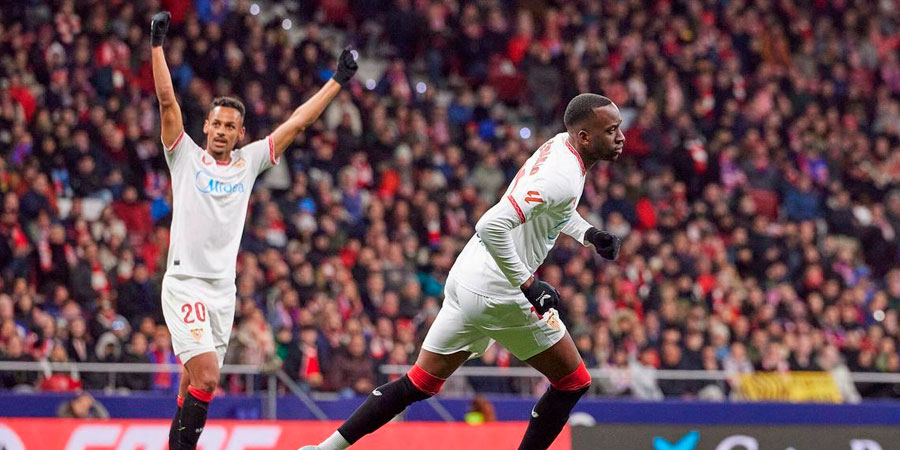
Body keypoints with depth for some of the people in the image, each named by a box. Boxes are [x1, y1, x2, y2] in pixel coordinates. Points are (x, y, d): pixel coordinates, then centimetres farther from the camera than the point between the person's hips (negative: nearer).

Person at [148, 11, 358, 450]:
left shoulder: (248, 162, 12)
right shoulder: (186, 157, 3)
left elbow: (297, 122, 14)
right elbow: (167, 101, -5)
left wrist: (338, 81, 14)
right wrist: (157, 44, -12)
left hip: (222, 290, 5)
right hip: (184, 285, -5)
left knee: (195, 384, 6)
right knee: (206, 379, -19)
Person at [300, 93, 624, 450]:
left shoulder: (560, 143, 9)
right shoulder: (562, 177, -22)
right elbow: (492, 226, -32)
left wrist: (587, 233, 14)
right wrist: (529, 284, -24)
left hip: (466, 276, 9)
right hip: (497, 292, -9)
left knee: (420, 383, 14)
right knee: (573, 383, 5)